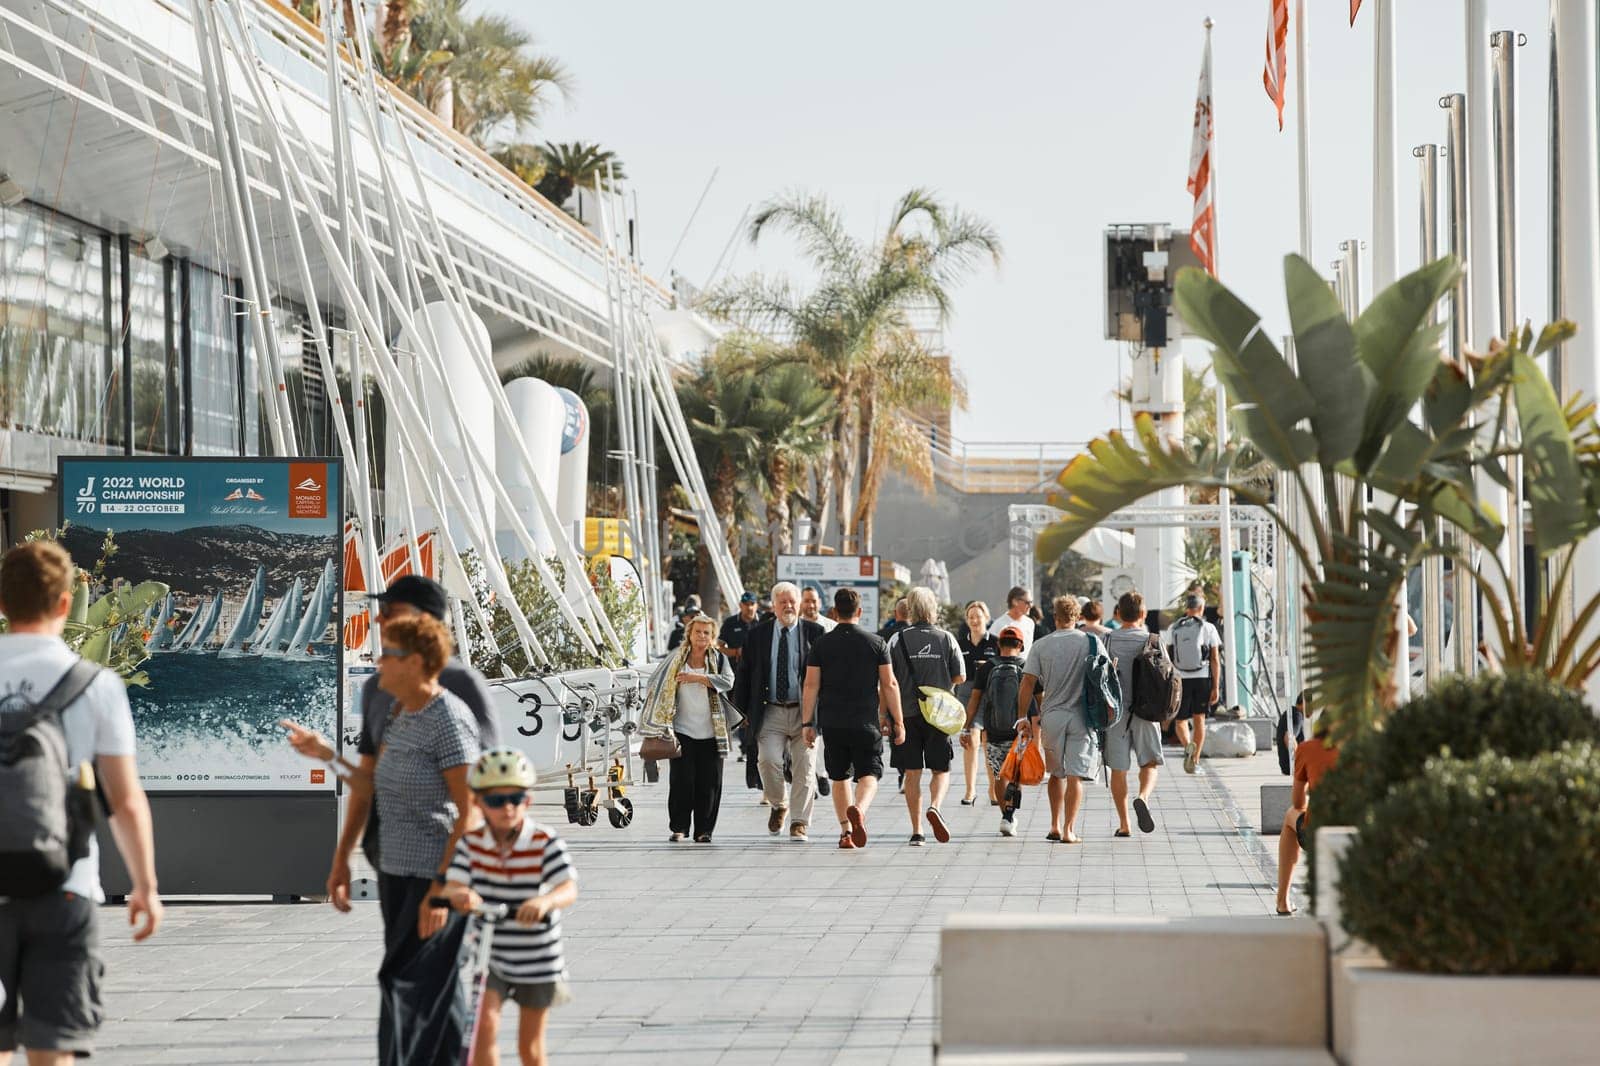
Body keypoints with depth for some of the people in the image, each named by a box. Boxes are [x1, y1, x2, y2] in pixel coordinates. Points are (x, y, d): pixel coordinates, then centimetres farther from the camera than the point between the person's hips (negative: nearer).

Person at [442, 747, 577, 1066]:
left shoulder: (545, 842, -15)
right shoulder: (472, 842, -6)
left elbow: (569, 890, -27)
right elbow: (452, 885, -18)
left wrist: (544, 901, -50)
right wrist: (459, 895, -43)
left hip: (536, 961, -1)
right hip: (488, 954, 2)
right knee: (485, 1025, -15)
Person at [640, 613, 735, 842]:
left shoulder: (719, 659, 5)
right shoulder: (676, 659, 6)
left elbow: (727, 682, -12)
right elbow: (657, 685, 9)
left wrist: (697, 678, -21)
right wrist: (659, 723, 4)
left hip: (711, 733, 0)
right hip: (682, 731, 0)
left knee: (709, 783, 0)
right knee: (681, 780, -6)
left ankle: (704, 830, 8)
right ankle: (679, 827, 4)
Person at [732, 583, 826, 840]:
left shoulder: (814, 633, 2)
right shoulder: (758, 634, 7)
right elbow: (744, 674, 11)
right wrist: (741, 711, 5)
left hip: (805, 711, -1)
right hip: (771, 712, 1)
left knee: (804, 767, -2)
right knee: (768, 759, -14)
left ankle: (799, 823, 6)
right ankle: (778, 805, 13)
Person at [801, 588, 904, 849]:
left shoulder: (821, 644, 1)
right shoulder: (876, 643, -1)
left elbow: (811, 686, -1)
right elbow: (889, 685, -1)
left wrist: (807, 722, 4)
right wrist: (897, 721, 5)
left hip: (832, 722, 2)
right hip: (866, 721, -2)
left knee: (840, 777, 14)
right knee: (869, 773, 0)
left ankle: (845, 832, 15)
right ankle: (859, 809, -29)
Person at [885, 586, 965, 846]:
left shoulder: (898, 640, -2)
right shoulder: (946, 639, 0)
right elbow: (960, 677, 2)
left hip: (907, 714, 0)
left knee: (912, 774, 5)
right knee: (941, 770, 9)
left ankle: (916, 831, 3)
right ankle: (935, 806, -20)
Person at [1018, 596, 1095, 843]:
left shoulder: (1040, 646, -1)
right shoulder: (1090, 642, -1)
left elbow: (1027, 685, -3)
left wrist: (1023, 717, 4)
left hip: (1052, 716, 1)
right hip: (1082, 715, -1)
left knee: (1056, 773, 17)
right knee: (1075, 775, -1)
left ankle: (1055, 826, 19)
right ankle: (1068, 830, -6)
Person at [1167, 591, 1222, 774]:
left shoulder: (1173, 629, 2)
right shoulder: (1208, 628, -2)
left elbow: (1167, 658, 5)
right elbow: (1215, 660, -5)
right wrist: (1216, 687, -2)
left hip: (1180, 679, 0)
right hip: (1202, 678, 0)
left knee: (1180, 720, 8)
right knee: (1199, 719, 12)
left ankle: (1187, 745, -22)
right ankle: (1195, 760, 12)